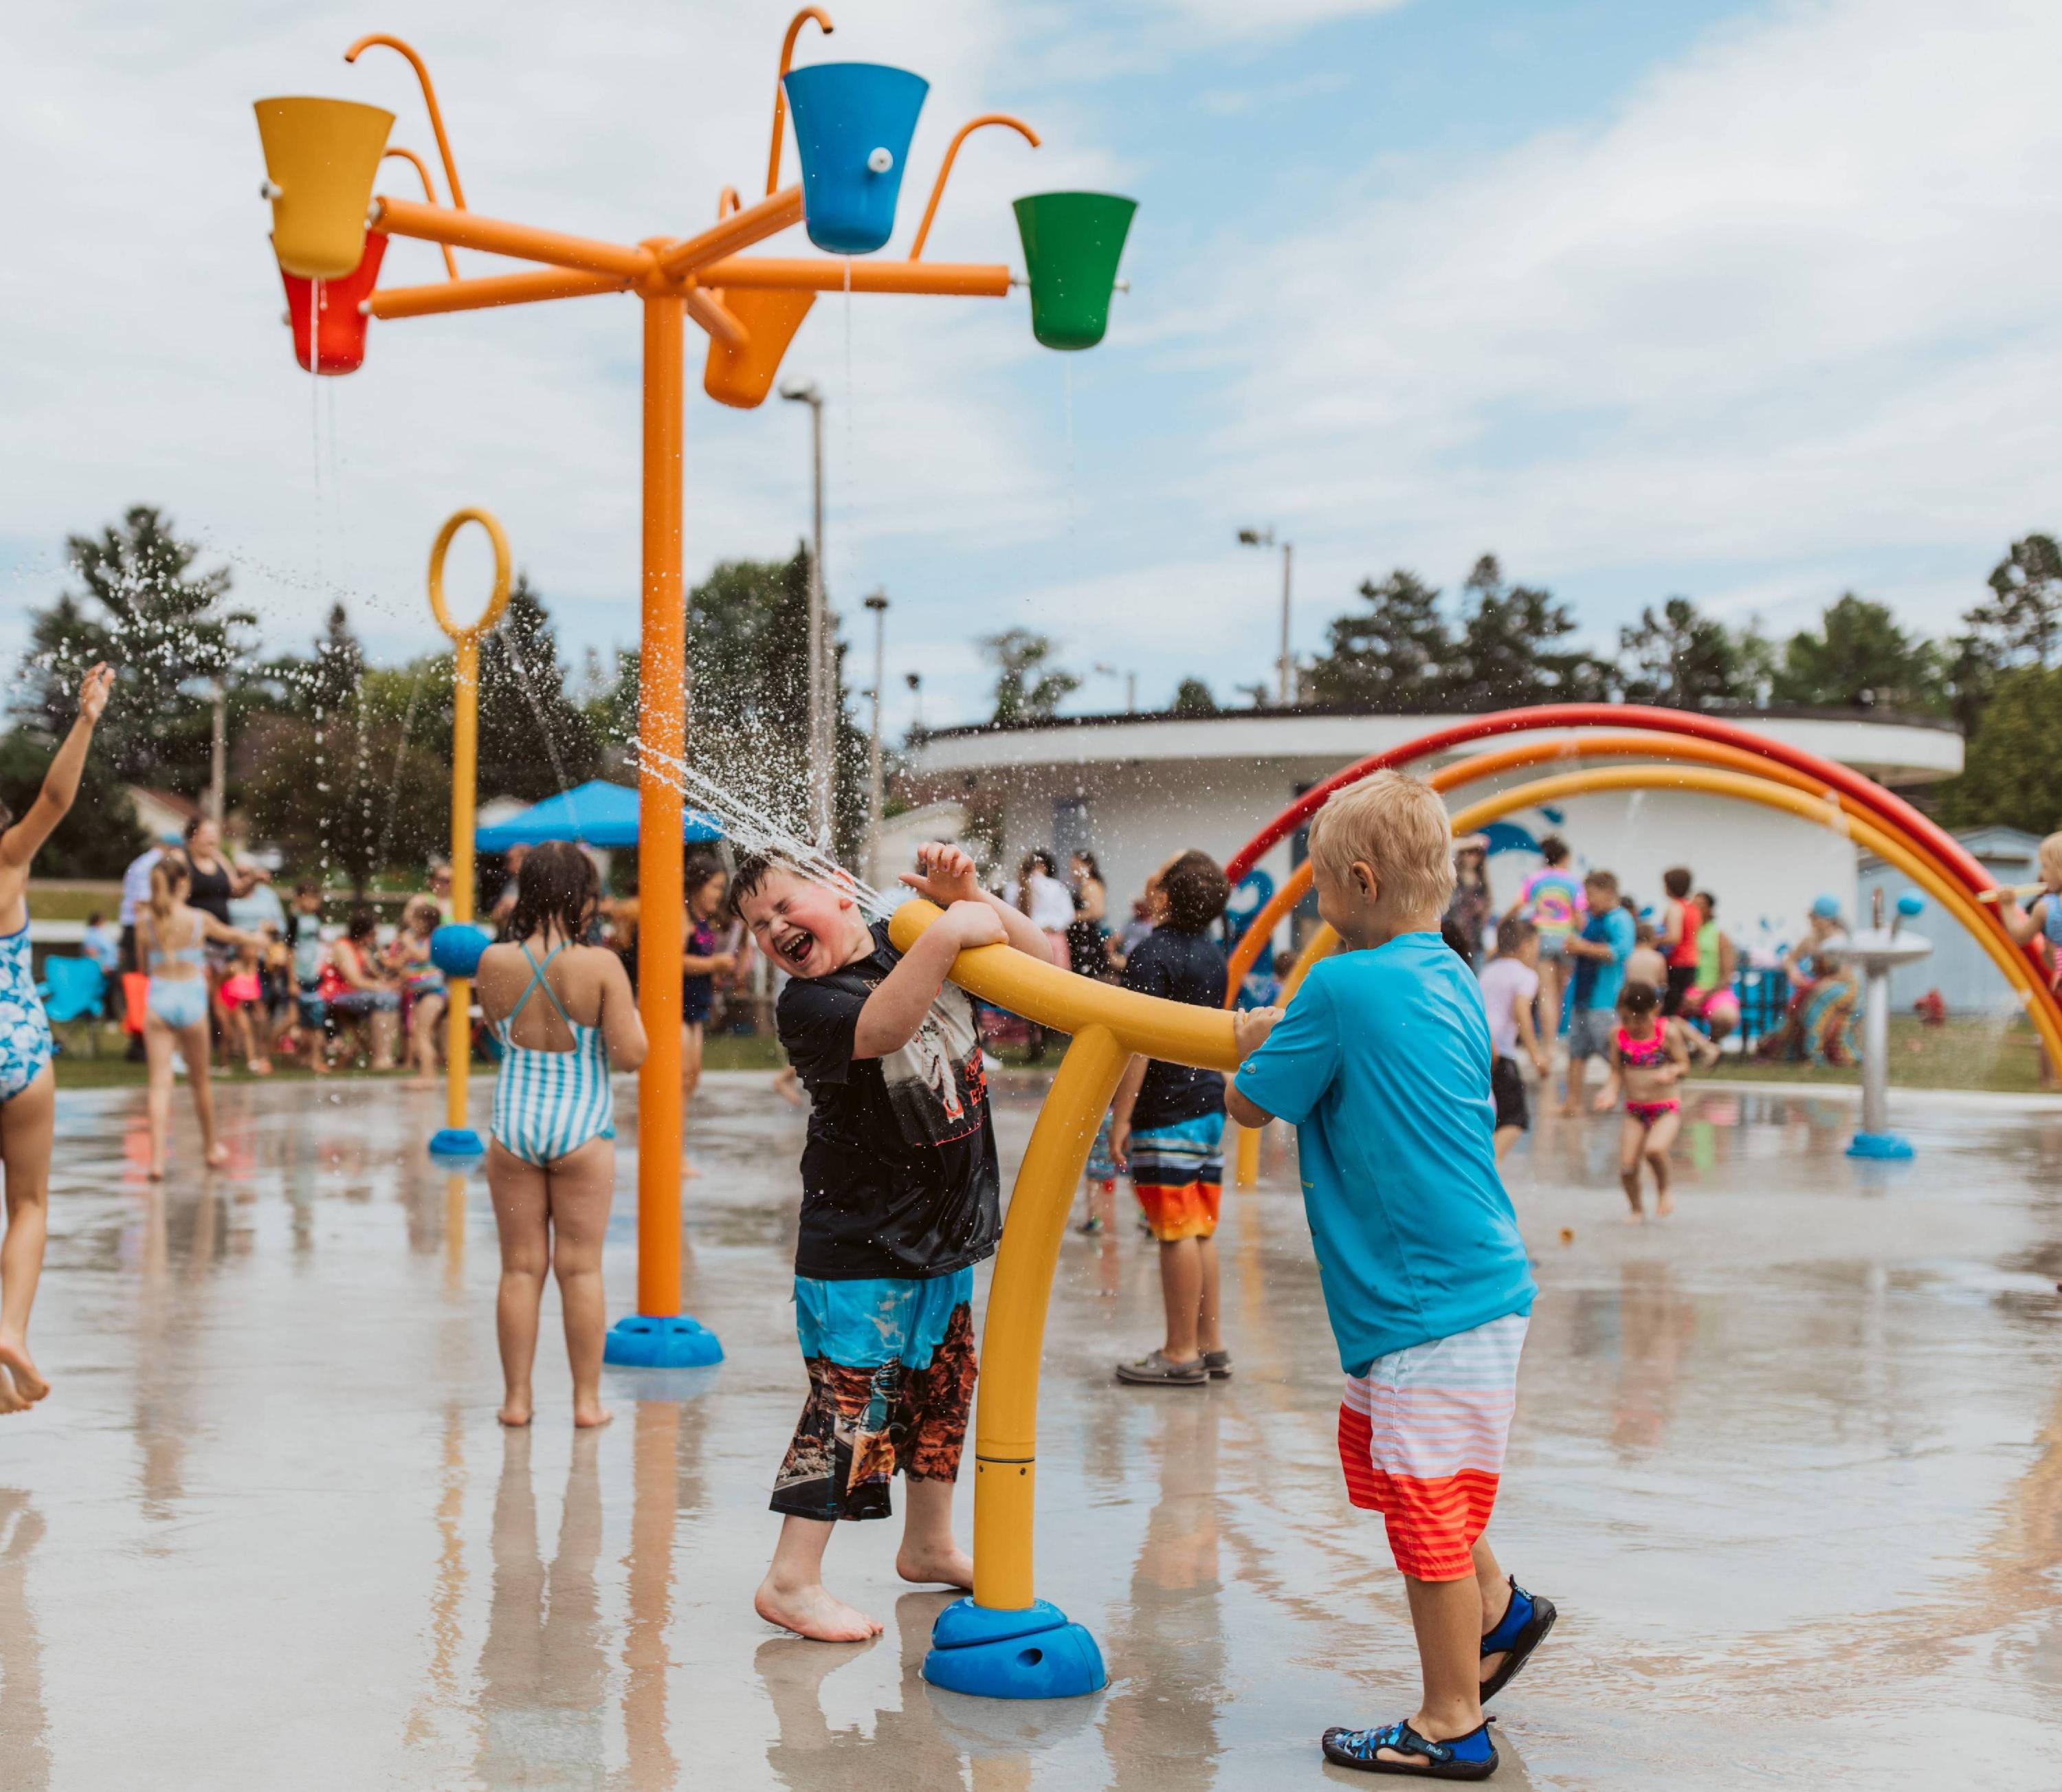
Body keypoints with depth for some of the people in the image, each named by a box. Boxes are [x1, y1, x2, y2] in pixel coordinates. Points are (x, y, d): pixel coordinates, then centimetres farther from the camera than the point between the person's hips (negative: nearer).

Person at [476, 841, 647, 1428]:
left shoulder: (495, 962, -5)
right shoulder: (600, 965, -14)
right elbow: (629, 1054, -15)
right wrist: (631, 1015, 5)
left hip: (513, 1126, 2)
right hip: (581, 1129, -2)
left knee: (521, 1267, 10)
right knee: (581, 1267, 7)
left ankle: (517, 1397, 15)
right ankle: (587, 1400, 11)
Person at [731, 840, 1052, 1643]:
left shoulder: (908, 943, 1)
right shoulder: (804, 1005, -17)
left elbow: (1044, 964, 3)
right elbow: (880, 1031, -38)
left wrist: (967, 894, -10)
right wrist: (946, 933, -41)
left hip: (946, 1230, 7)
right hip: (858, 1243, -7)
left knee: (943, 1387, 19)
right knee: (850, 1403, -8)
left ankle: (929, 1544, 36)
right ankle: (790, 1581, 1)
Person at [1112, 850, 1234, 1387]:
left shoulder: (1154, 954, -14)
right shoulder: (1212, 955, 12)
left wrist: (1121, 1117, -16)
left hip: (1165, 1114, -8)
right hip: (1208, 1107, 8)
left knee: (1176, 1232, -4)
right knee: (1200, 1231, 13)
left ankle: (1181, 1353, 0)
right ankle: (1210, 1345, 18)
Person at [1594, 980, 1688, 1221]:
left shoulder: (1667, 1033, -9)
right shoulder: (1618, 1035, -1)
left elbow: (1684, 1065, -4)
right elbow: (1617, 1071, 5)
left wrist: (1671, 1071, -26)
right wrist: (1610, 1091, -13)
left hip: (1666, 1108, -3)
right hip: (1634, 1110, 3)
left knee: (1654, 1149, -28)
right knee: (1627, 1165, -3)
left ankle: (1663, 1190, 3)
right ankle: (1636, 1209, 23)